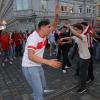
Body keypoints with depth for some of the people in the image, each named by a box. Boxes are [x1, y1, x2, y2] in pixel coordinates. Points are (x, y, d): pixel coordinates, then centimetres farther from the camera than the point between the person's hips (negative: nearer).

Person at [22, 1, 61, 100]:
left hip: (37, 65, 10)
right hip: (29, 67, -9)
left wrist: (56, 14, -7)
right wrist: (49, 62, -37)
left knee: (43, 86, 24)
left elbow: (54, 26, 12)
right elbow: (30, 56, -32)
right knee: (39, 92, -10)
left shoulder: (43, 34, 2)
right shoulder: (34, 37, -25)